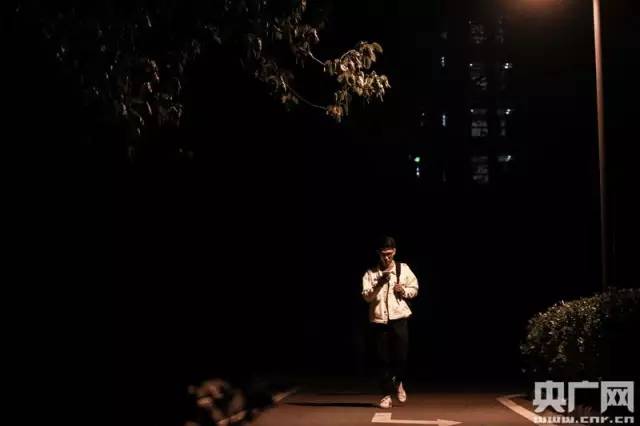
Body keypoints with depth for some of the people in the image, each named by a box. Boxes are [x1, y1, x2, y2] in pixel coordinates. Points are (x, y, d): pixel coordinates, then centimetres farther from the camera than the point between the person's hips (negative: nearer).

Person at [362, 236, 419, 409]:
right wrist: (378, 285, -22)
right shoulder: (371, 273, 1)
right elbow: (366, 296, -6)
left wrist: (404, 290, -10)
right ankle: (386, 395, 14)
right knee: (383, 359, 3)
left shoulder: (403, 269, 3)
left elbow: (414, 289, 11)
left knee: (401, 356, -1)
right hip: (379, 320, 0)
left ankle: (398, 383, 29)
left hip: (399, 318, 0)